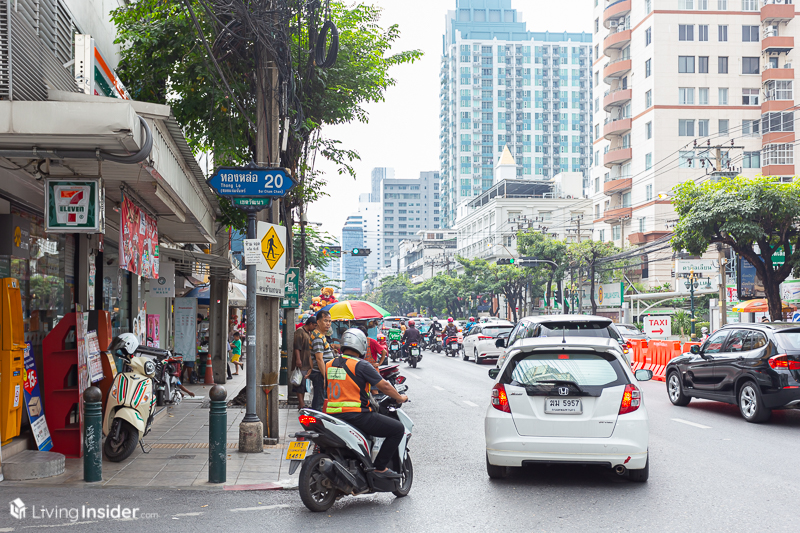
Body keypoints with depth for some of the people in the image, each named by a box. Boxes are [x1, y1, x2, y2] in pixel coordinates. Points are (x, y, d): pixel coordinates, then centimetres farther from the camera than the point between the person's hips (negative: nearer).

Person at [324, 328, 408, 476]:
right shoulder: (361, 365, -11)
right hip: (357, 416, -8)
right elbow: (384, 386, -9)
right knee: (398, 429, 1)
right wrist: (400, 398, 9)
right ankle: (379, 466, 0)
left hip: (333, 417, 8)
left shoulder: (329, 365, 9)